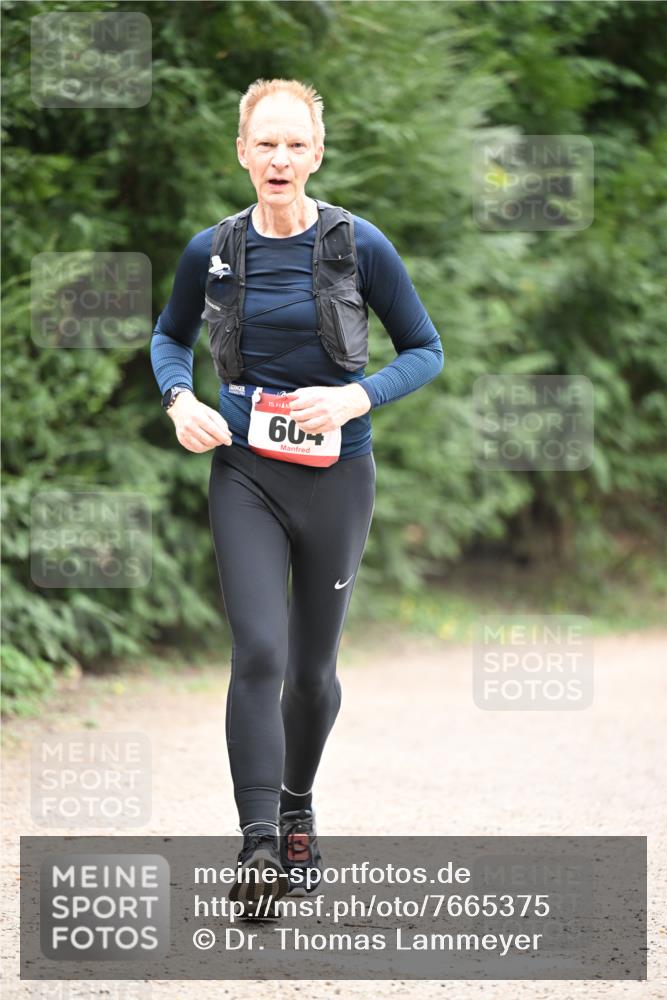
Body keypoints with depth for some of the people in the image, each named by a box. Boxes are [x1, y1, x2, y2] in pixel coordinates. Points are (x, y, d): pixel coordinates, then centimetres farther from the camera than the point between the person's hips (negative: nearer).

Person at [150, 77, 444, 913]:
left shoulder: (358, 245, -6)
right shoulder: (212, 251, -1)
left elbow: (425, 350, 2)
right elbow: (170, 335, 18)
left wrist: (356, 398, -15)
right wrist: (178, 399, -3)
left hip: (335, 476, 0)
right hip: (245, 474, 0)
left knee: (312, 668, 11)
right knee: (259, 653, -16)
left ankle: (296, 807, 36)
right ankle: (259, 848, -19)